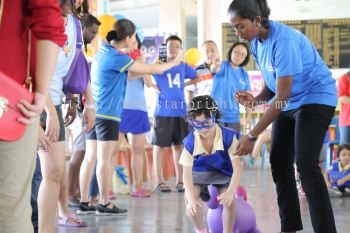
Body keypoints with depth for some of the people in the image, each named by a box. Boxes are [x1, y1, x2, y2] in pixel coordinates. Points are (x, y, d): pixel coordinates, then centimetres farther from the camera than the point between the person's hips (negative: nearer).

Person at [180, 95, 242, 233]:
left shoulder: (228, 137, -29)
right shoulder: (190, 142, -25)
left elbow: (238, 168, -28)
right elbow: (187, 173, -27)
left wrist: (230, 192, -43)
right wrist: (191, 199, -42)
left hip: (223, 173, -1)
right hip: (200, 172, 1)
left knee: (229, 200, -27)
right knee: (188, 197, -25)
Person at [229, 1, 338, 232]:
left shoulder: (283, 40, -28)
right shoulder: (256, 42, -1)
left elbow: (282, 97, -28)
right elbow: (273, 85, 8)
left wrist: (252, 136, -28)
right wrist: (255, 99, -15)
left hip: (316, 98, -9)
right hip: (290, 102, 9)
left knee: (306, 165, -19)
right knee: (279, 163, 4)